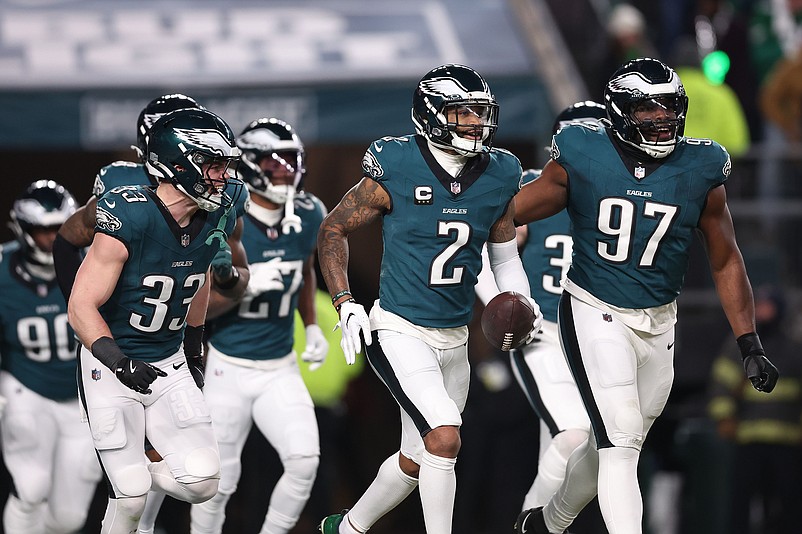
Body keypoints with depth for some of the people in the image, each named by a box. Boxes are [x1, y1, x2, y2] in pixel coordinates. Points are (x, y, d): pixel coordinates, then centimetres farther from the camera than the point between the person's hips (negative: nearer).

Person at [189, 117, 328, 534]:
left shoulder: (308, 215, -2)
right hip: (228, 369, -4)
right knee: (218, 484, 2)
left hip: (280, 370, 4)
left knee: (304, 461, -17)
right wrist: (246, 285, -28)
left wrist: (313, 327, 12)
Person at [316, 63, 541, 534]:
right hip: (399, 332, -6)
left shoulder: (497, 178, -1)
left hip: (454, 338, 6)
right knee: (446, 438, -24)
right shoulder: (397, 171, -15)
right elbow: (334, 230, -3)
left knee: (417, 459, 17)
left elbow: (506, 257, 14)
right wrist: (346, 304, -13)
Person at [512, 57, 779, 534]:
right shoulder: (582, 160, -11)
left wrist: (750, 346, 0)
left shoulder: (699, 172, -4)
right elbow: (508, 214, 0)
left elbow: (726, 262, 4)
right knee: (620, 446, -17)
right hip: (595, 314, -4)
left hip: (658, 324, 4)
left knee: (616, 446, 16)